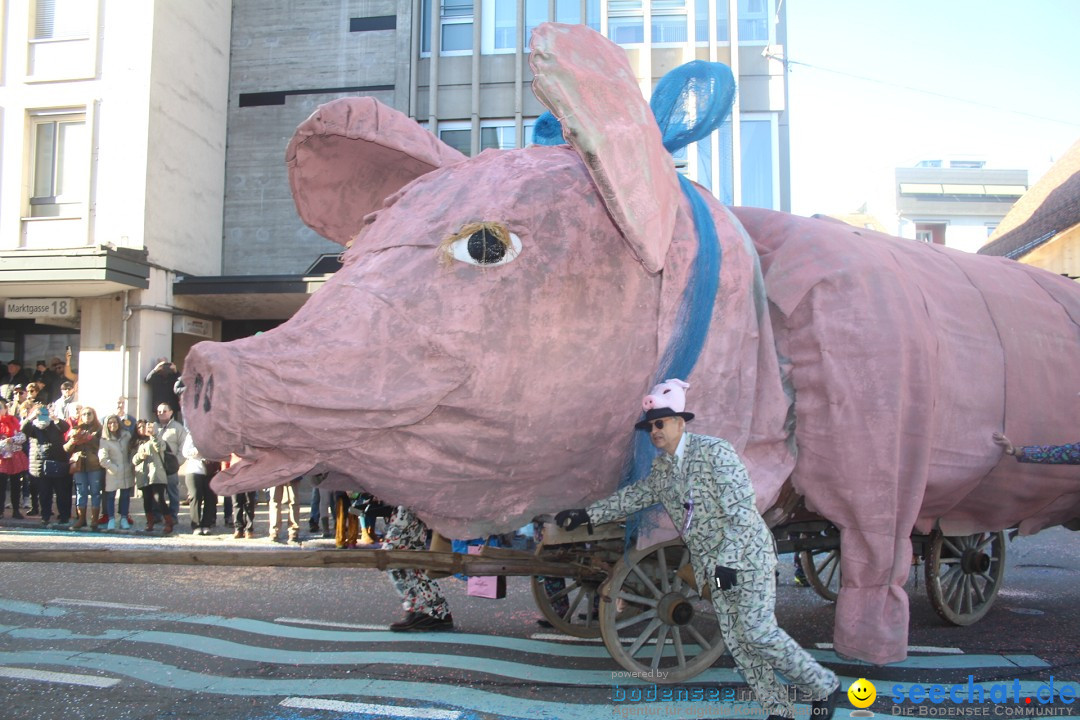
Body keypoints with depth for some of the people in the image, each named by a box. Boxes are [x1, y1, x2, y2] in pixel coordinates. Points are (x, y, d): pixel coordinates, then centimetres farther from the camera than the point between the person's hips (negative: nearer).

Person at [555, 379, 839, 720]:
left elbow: (740, 509, -19)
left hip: (747, 555, -7)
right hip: (714, 565, 7)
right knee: (735, 638, 5)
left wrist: (728, 561, -22)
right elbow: (633, 496, 22)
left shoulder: (713, 451, -16)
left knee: (757, 631, -13)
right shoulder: (661, 468, 8)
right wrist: (586, 514, 18)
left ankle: (824, 687, 6)